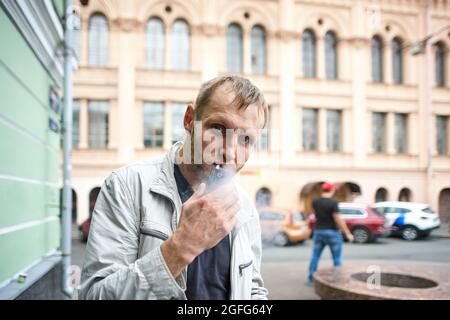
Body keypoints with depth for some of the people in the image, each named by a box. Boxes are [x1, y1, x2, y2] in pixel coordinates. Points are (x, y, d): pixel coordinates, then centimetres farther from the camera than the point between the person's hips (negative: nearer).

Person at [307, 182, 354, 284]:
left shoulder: (315, 201, 0)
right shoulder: (333, 202, -17)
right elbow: (338, 219, -19)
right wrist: (348, 234, -12)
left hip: (318, 232, 5)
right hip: (332, 232, -4)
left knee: (315, 255, 13)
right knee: (337, 257, 7)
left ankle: (311, 277, 11)